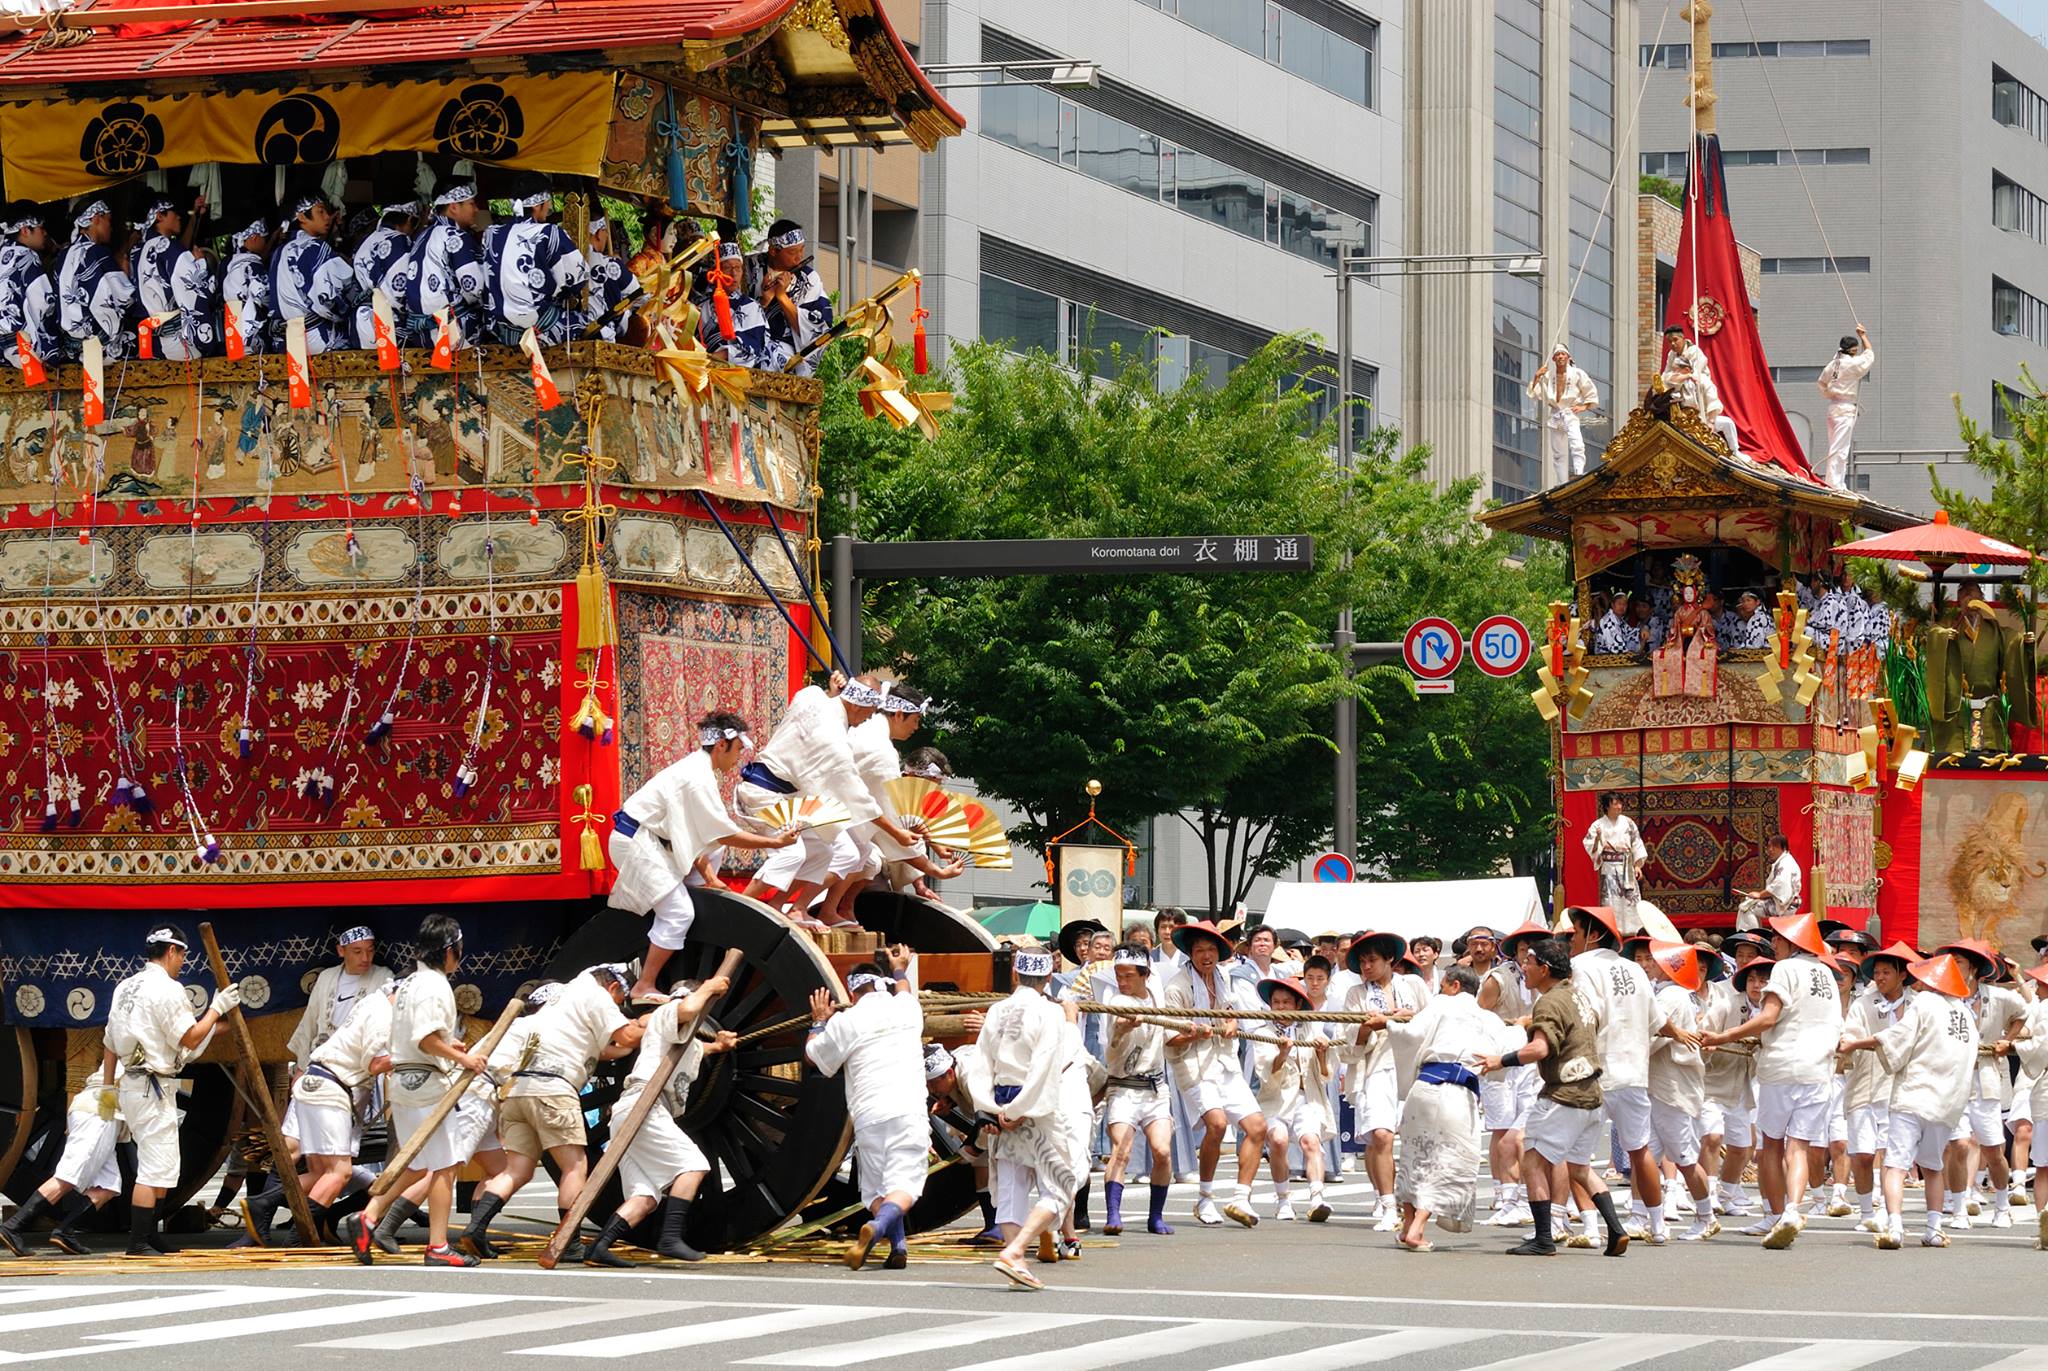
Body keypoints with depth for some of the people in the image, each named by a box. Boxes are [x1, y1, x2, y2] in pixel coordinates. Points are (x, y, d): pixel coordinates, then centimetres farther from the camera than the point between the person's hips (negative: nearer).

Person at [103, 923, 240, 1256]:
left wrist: (107, 1087, 23)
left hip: (130, 1085, 10)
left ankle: (149, 1239, 17)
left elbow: (110, 1043, 17)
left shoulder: (124, 988, 14)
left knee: (159, 1168, 15)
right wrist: (217, 1008, -3)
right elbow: (191, 1039, -13)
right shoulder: (167, 989, -12)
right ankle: (139, 1242, -11)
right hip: (154, 1088, -10)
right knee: (156, 1169, -8)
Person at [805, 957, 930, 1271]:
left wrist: (819, 1022, 39)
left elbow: (813, 1055, 22)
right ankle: (878, 1228, -35)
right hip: (910, 1113, 0)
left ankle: (898, 1246, -8)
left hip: (868, 1117, 0)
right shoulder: (907, 1009, 13)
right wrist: (899, 970, 62)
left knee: (874, 1190, 12)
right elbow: (904, 990, 40)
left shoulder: (844, 1022, 5)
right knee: (903, 1186, -7)